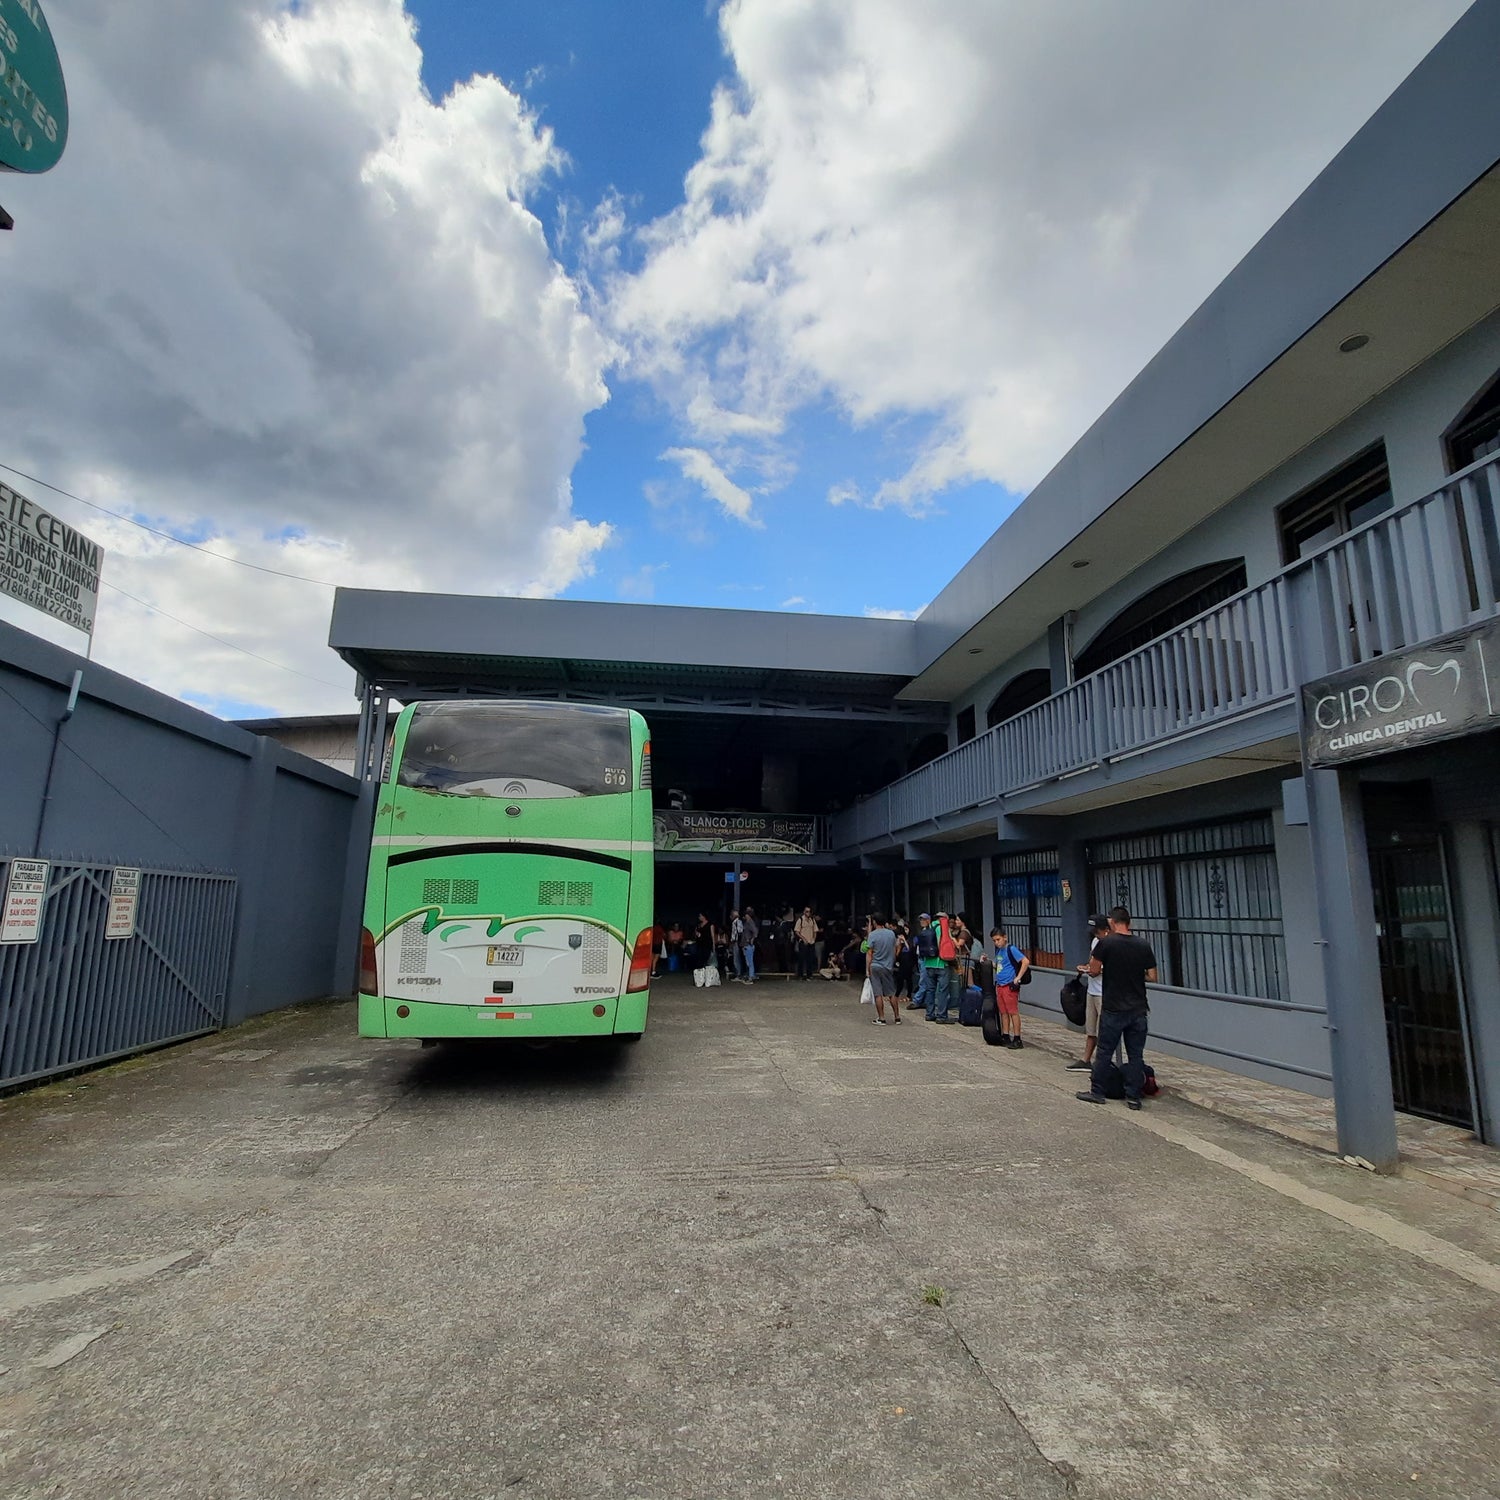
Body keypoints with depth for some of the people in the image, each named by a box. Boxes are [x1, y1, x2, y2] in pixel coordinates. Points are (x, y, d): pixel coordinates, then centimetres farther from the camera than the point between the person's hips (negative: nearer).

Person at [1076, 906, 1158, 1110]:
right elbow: (1152, 977, 3)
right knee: (1136, 1054, 9)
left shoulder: (1106, 943, -12)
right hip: (1138, 1009, 3)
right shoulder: (1143, 945, 0)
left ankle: (1097, 1092, 15)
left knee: (1104, 1051, 7)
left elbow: (1094, 970, -7)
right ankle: (1133, 1096, 13)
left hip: (1113, 1009, -3)